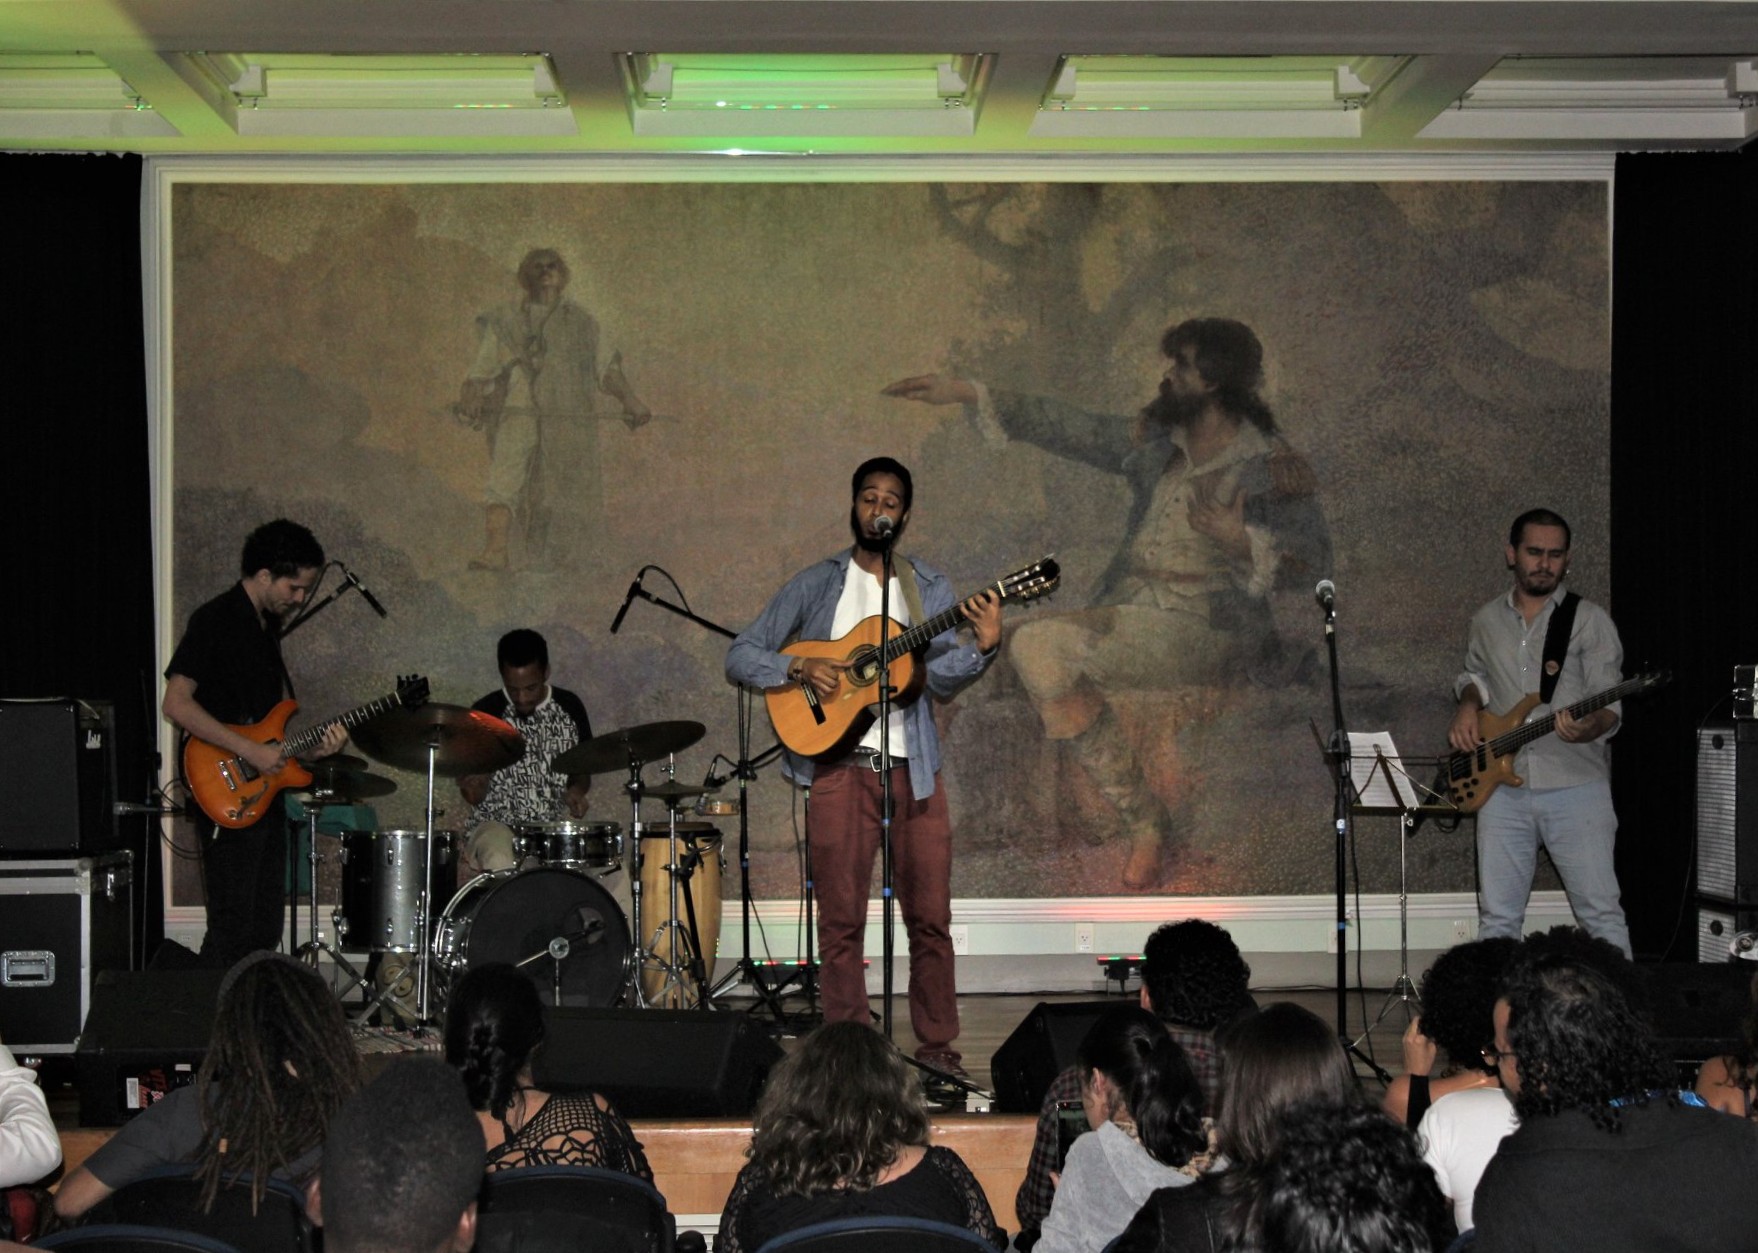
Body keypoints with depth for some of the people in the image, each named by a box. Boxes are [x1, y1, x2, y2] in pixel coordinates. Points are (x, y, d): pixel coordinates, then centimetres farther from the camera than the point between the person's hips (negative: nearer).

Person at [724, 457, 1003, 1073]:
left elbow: (942, 680, -3)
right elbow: (740, 657, 5)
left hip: (912, 766, 1)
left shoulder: (929, 588, 11)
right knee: (841, 919, 1)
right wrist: (800, 667, -12)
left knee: (931, 916, 1)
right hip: (839, 765, -1)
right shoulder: (815, 585, 7)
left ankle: (937, 1045, 11)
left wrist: (983, 647, -21)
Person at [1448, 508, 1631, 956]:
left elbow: (1609, 703, -5)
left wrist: (1590, 725, -28)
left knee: (1601, 911, -5)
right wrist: (1468, 704, 9)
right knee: (1497, 917, 6)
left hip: (1575, 787, -4)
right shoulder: (1487, 621, 14)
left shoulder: (1590, 621, 0)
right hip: (1503, 789, 4)